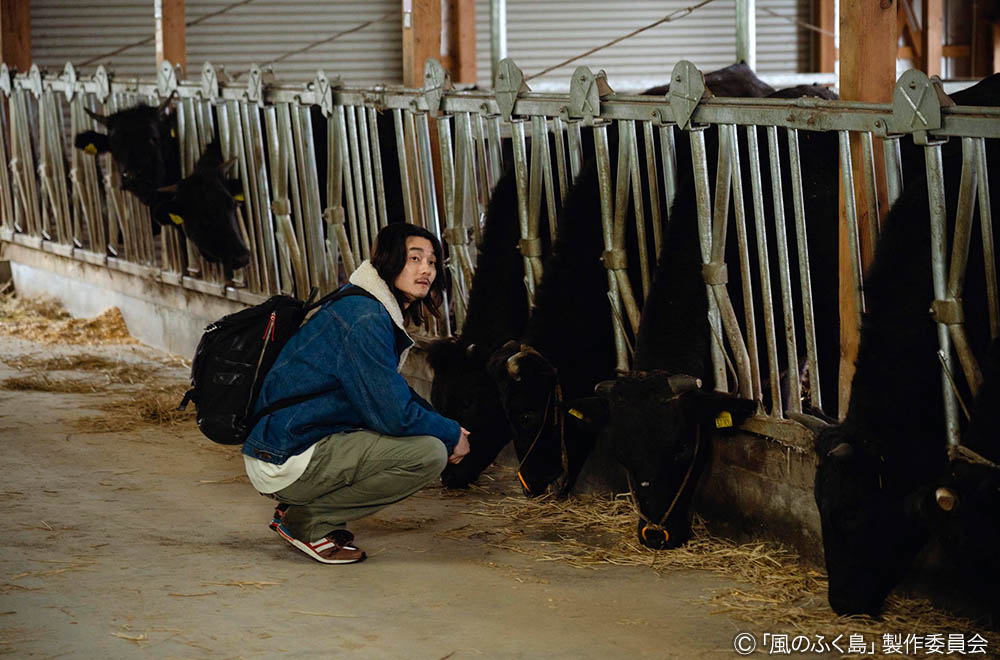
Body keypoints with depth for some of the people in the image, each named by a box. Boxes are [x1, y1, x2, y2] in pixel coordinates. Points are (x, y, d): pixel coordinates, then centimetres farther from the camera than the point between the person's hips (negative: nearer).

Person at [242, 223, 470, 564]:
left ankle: (301, 511, 11)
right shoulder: (364, 319, -18)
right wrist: (453, 435, -4)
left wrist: (446, 426, 8)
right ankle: (308, 520, -7)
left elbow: (393, 394, 25)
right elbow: (394, 415, -21)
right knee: (429, 452, -17)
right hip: (286, 462, -10)